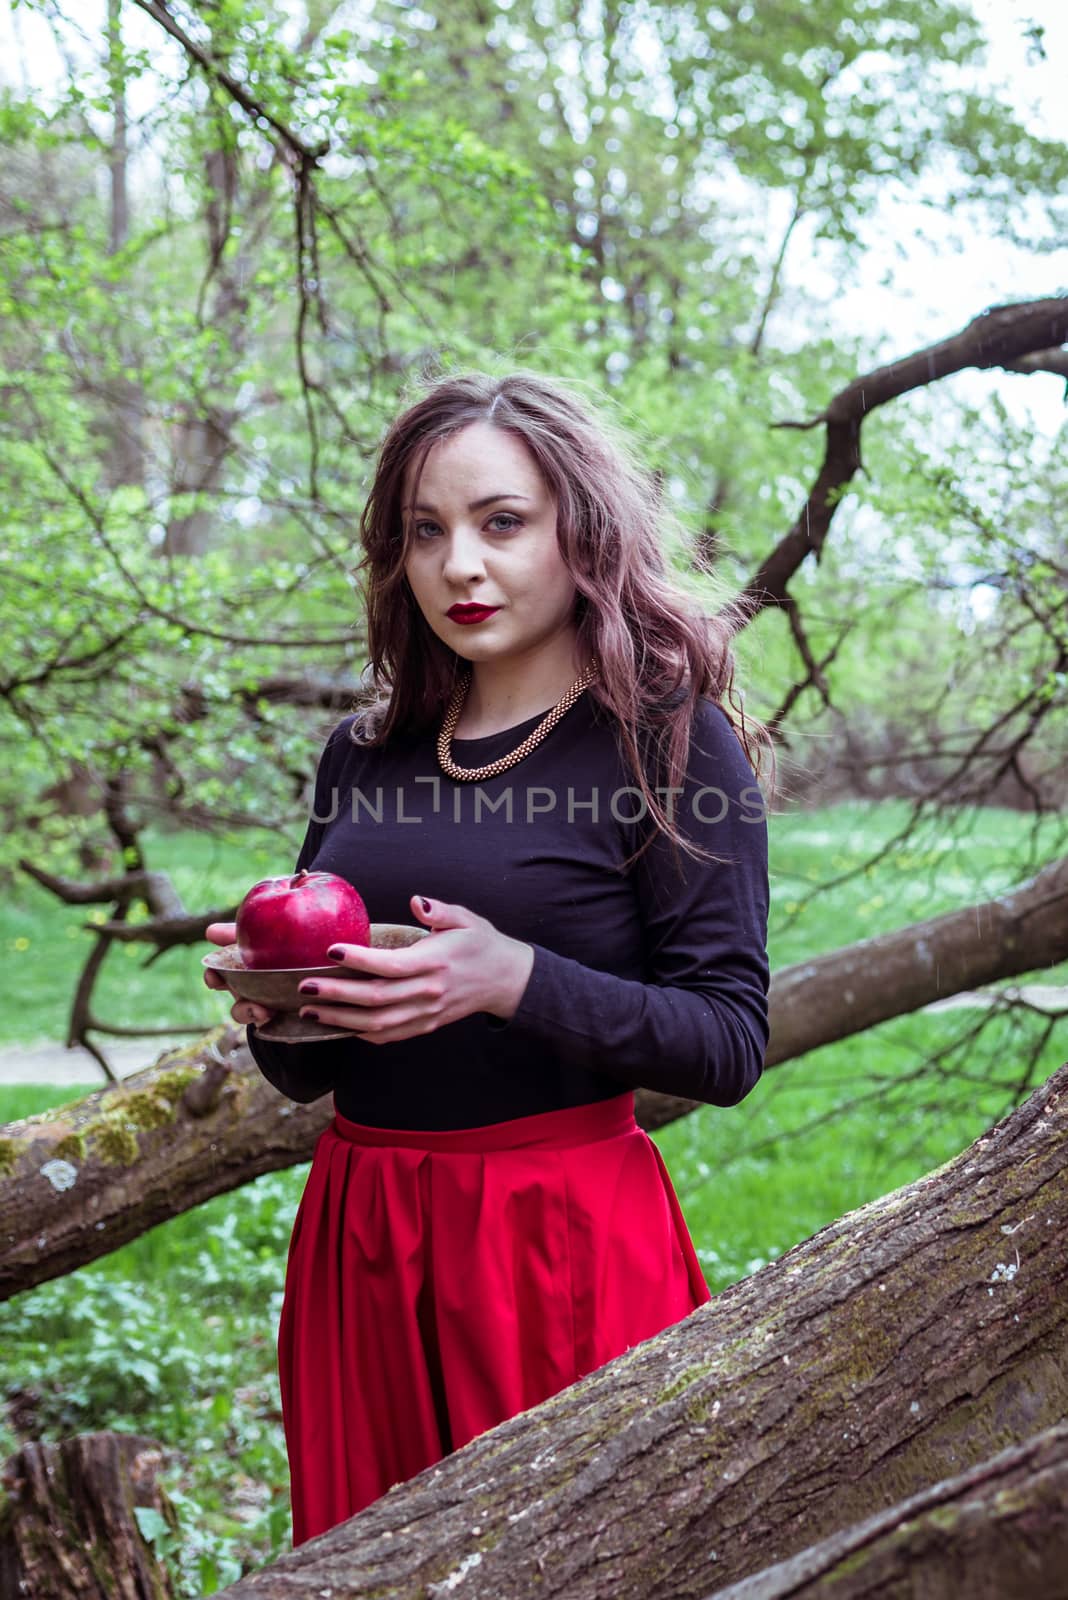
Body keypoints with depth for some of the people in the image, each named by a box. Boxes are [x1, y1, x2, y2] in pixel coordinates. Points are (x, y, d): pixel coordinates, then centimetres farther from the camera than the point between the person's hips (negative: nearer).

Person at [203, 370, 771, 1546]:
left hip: (563, 1244, -5)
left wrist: (516, 981, -23)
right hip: (356, 1243, 5)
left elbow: (730, 1043, -10)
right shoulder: (363, 751, 9)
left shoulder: (670, 741, -6)